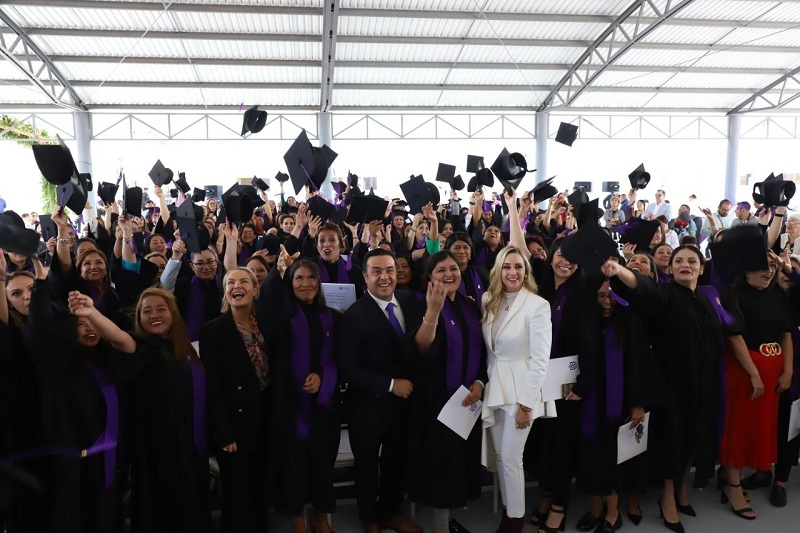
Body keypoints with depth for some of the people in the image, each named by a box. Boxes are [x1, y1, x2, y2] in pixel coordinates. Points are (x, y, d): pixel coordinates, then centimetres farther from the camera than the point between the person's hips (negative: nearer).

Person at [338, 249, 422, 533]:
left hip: (404, 399, 4)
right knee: (367, 465, 18)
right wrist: (390, 384, -20)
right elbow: (349, 369, -19)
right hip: (370, 404, -4)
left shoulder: (410, 302, -3)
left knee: (397, 461, 21)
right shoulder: (355, 315, -18)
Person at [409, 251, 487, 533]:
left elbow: (481, 352, 13)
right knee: (442, 461, 1)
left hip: (469, 397, 6)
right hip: (438, 397, -6)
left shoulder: (471, 307, 5)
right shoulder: (424, 305, -12)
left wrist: (479, 382, -4)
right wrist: (433, 311, -43)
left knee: (462, 458, 14)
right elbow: (422, 351, -29)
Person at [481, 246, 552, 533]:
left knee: (511, 458, 1)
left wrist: (526, 403, -15)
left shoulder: (537, 305, -13)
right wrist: (481, 383, 2)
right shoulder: (490, 302, 5)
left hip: (520, 389, -6)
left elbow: (540, 359, -15)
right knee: (499, 456, 13)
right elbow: (488, 350, 9)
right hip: (494, 387, 6)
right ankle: (507, 508, 32)